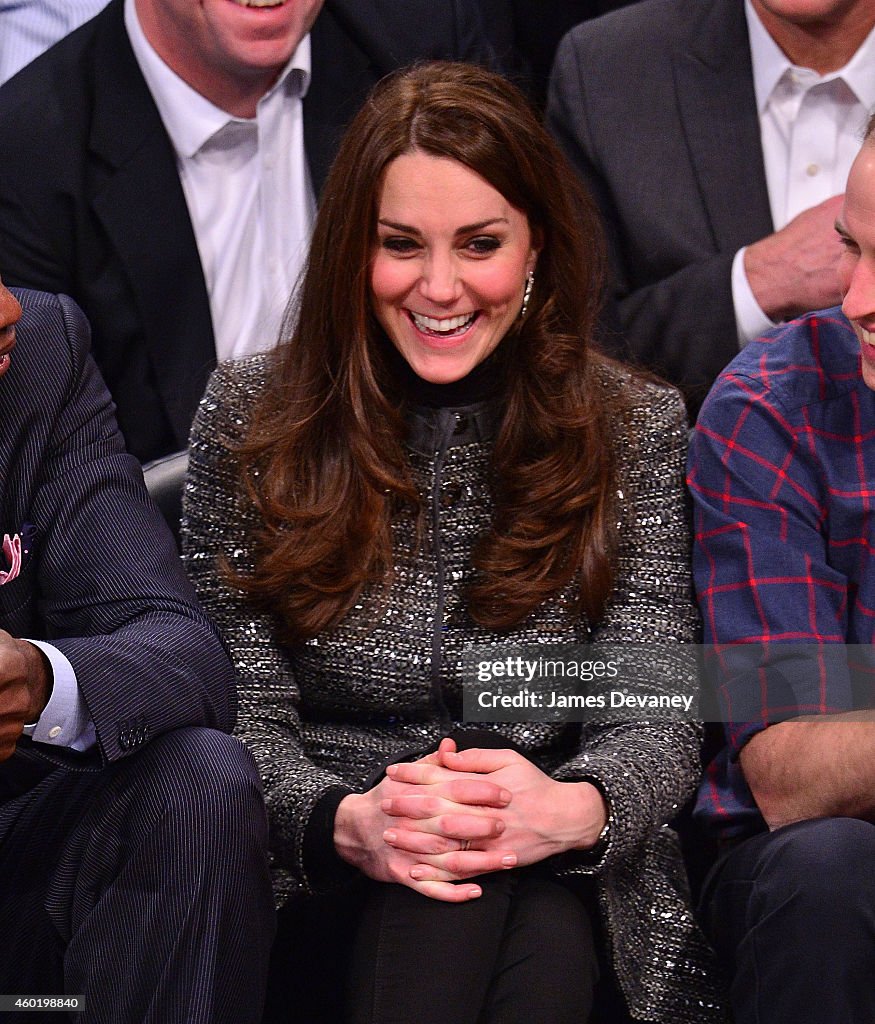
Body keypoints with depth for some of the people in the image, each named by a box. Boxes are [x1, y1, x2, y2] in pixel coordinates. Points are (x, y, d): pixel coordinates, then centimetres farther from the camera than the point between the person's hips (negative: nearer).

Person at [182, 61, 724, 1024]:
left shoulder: (634, 428, 6)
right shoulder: (250, 414, 4)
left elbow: (655, 719, -1)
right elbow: (241, 708, 0)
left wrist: (573, 809, -26)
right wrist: (344, 821, -24)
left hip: (556, 885, 1)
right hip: (330, 895, -1)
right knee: (450, 877, -35)